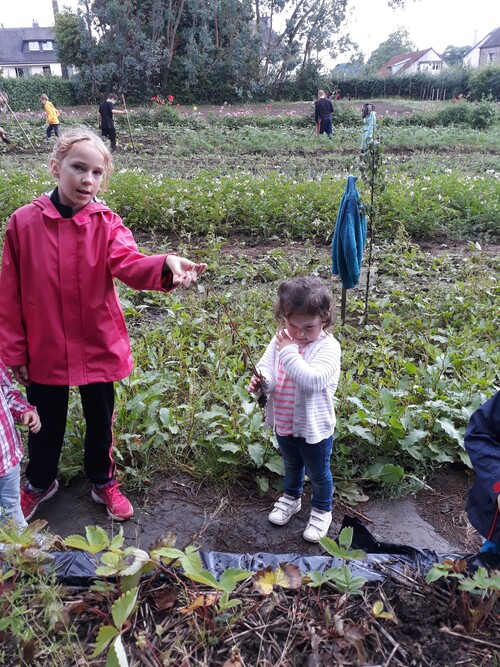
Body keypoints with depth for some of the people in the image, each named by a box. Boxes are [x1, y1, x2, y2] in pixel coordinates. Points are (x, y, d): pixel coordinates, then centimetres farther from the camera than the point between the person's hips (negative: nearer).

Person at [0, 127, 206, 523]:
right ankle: (40, 483, 47)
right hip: (44, 349, 0)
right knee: (46, 423, 19)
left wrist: (166, 265, -51)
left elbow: (130, 264, -29)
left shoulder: (107, 223, -8)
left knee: (100, 421, 18)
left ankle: (104, 482, 43)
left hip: (99, 346, 0)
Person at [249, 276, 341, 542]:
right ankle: (291, 497, 57)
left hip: (314, 428, -5)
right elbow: (265, 366, -6)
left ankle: (322, 511, 44)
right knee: (292, 465, 31)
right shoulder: (281, 340, -9)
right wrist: (261, 380, -29)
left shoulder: (328, 347, -25)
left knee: (318, 474, 19)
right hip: (284, 423, 5)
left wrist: (289, 352, -38)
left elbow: (313, 380, -39)